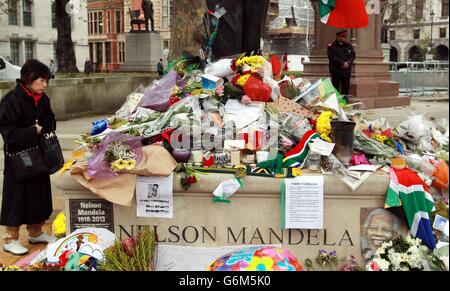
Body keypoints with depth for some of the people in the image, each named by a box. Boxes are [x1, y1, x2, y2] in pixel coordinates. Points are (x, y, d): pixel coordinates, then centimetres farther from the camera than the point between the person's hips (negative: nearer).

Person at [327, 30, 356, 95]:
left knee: (346, 88, 9)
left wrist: (348, 63, -12)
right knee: (336, 89, -2)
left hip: (346, 71, 5)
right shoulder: (332, 46, -3)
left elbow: (353, 55, 7)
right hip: (336, 71, -5)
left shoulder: (349, 46, 12)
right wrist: (342, 63, -17)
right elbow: (332, 57, -14)